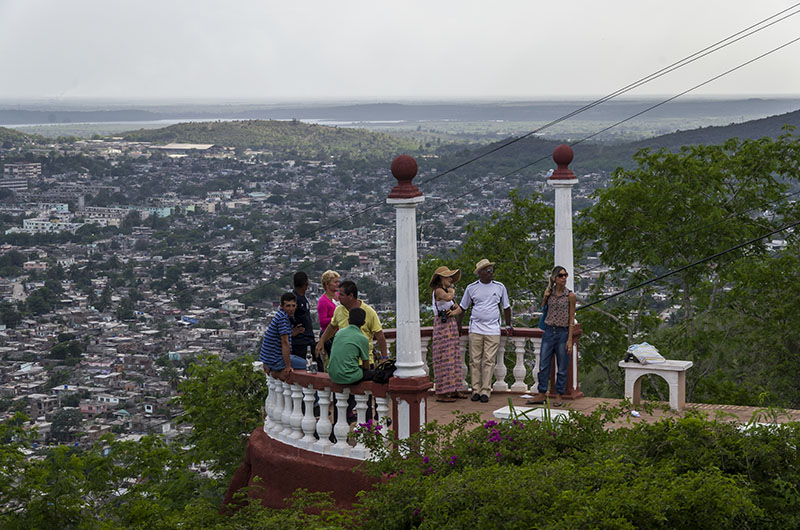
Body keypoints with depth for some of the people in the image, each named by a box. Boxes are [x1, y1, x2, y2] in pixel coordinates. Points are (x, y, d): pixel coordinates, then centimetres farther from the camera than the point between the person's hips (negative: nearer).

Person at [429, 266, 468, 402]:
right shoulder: (438, 290, -9)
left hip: (451, 326, 9)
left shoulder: (447, 291, 17)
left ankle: (452, 390, 16)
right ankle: (441, 394, -8)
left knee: (453, 358, 10)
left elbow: (459, 309, 15)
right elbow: (448, 298, -32)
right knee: (444, 359, -9)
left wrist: (454, 312, -8)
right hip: (442, 326, -9)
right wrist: (452, 291, -10)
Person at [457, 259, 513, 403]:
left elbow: (506, 307, 16)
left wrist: (508, 325, 17)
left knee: (489, 361, -4)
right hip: (475, 329, 0)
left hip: (493, 330, 0)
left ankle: (485, 391, -2)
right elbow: (463, 307, 16)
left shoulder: (500, 287, 6)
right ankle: (476, 390, 6)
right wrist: (458, 324, 16)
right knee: (475, 361, 0)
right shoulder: (471, 288, 5)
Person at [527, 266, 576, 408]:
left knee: (562, 368, 3)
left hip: (563, 332, -3)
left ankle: (560, 396, 13)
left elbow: (571, 319, -3)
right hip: (549, 331, 3)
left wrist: (570, 340, -8)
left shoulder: (570, 295, -4)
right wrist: (545, 297, 2)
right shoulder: (549, 293, 5)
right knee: (543, 365, 3)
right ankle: (541, 394, 11)